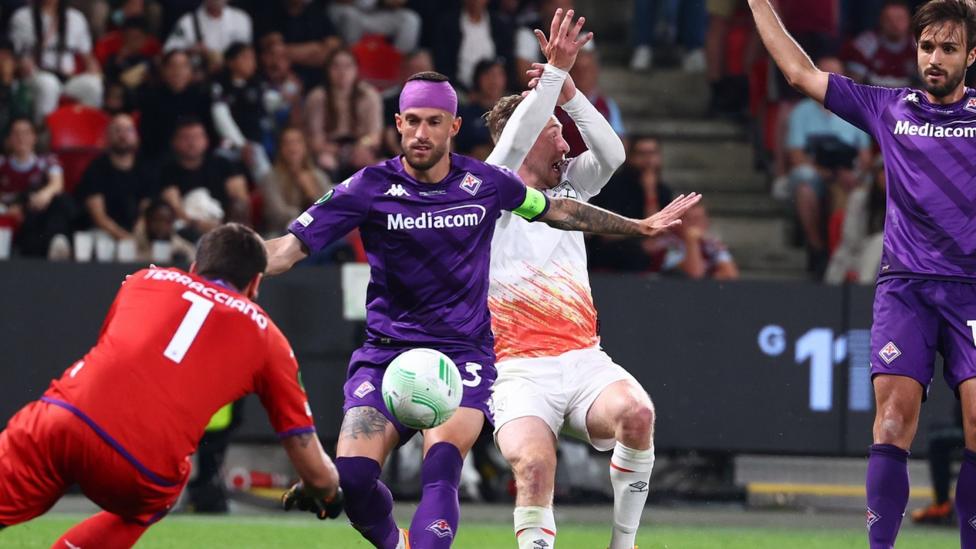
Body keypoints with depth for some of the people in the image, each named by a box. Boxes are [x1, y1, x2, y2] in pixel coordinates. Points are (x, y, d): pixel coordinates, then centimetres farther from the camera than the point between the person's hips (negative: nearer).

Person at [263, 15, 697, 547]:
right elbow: (290, 247, -9)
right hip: (387, 352, 0)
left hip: (464, 352, 0)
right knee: (352, 474, -17)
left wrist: (638, 226, 29)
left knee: (441, 465, -26)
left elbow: (556, 210, 21)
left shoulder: (485, 183, 1)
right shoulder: (370, 187, -5)